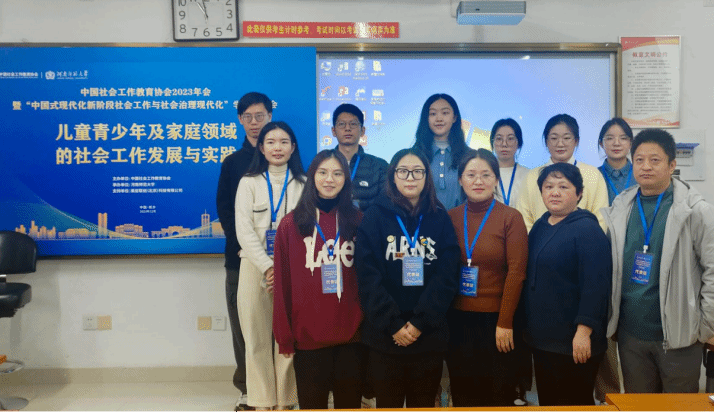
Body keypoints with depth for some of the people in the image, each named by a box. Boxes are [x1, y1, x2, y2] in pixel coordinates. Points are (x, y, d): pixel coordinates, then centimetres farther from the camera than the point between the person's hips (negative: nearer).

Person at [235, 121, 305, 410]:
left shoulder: (303, 184, 8)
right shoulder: (249, 183, 7)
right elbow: (244, 231, -1)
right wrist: (268, 267, -12)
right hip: (256, 267, 0)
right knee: (257, 338, 2)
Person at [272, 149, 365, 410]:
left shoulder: (358, 222, 4)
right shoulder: (291, 225, 1)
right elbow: (283, 285, 1)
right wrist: (284, 337, -1)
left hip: (351, 336, 1)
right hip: (308, 337, -1)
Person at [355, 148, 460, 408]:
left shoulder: (440, 218, 5)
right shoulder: (376, 216, 0)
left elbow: (447, 276, -3)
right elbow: (368, 277, -7)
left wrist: (420, 322, -13)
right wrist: (393, 325, -14)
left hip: (429, 336, 2)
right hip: (384, 337, -1)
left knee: (423, 404, 12)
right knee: (388, 403, 9)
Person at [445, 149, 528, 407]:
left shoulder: (511, 218, -5)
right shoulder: (450, 218, 3)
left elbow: (516, 272, -8)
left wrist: (505, 322, -10)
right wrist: (441, 316, 0)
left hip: (495, 318, -3)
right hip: (457, 318, 3)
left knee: (498, 394, 7)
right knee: (462, 392, 12)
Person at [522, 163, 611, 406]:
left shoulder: (587, 230, -13)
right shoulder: (540, 226, 9)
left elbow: (595, 285, -20)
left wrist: (584, 331, -23)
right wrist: (529, 326, 13)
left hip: (574, 342, -7)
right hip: (540, 338, 7)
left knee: (575, 402, 6)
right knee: (546, 400, 17)